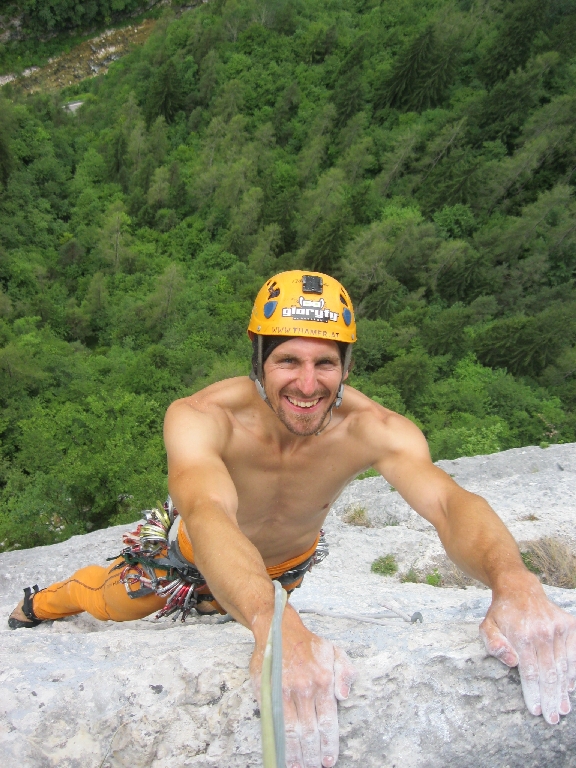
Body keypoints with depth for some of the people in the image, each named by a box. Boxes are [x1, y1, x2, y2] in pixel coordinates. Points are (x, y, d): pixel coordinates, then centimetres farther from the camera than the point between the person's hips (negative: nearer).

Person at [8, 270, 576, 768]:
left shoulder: (372, 430, -37)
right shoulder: (200, 418, -42)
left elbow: (449, 502, -51)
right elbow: (209, 513, -60)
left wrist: (513, 583, -73)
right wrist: (274, 625, -79)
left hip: (288, 563, 2)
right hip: (195, 552, -1)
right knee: (107, 603, 22)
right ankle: (44, 602, 57)